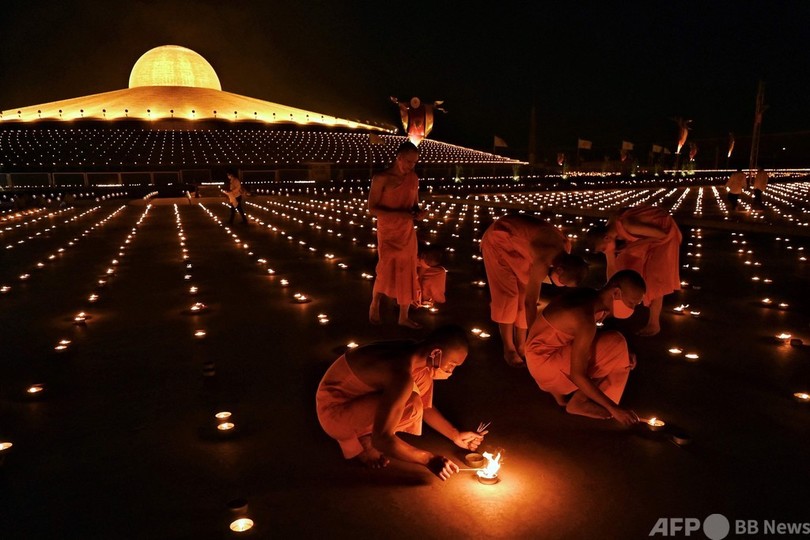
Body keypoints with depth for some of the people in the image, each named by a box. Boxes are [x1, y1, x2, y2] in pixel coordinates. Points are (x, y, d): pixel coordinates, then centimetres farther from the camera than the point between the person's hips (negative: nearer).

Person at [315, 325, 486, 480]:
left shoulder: (419, 357, -5)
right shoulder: (402, 375, -34)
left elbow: (426, 406, 10)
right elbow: (381, 439, -32)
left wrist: (456, 436, 5)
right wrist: (429, 459, -25)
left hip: (359, 395, 9)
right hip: (335, 411, -9)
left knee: (423, 379, 0)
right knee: (410, 405, -29)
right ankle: (363, 440, -2)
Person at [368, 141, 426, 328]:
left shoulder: (413, 179, 5)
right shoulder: (381, 178, -12)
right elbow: (372, 208, -13)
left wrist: (419, 212, -8)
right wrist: (398, 214, -24)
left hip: (408, 233, 5)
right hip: (387, 234, -5)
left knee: (407, 274, 8)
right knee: (386, 271, -8)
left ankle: (404, 317, 22)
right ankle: (375, 304, 22)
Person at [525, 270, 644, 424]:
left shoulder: (591, 297, -3)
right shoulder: (585, 319, -30)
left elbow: (587, 342, 9)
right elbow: (577, 375, -28)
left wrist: (624, 357, -5)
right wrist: (613, 408, -22)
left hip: (554, 349, 10)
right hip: (544, 361, -9)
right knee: (615, 345, -18)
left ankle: (560, 390, 11)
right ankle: (579, 402, -4)